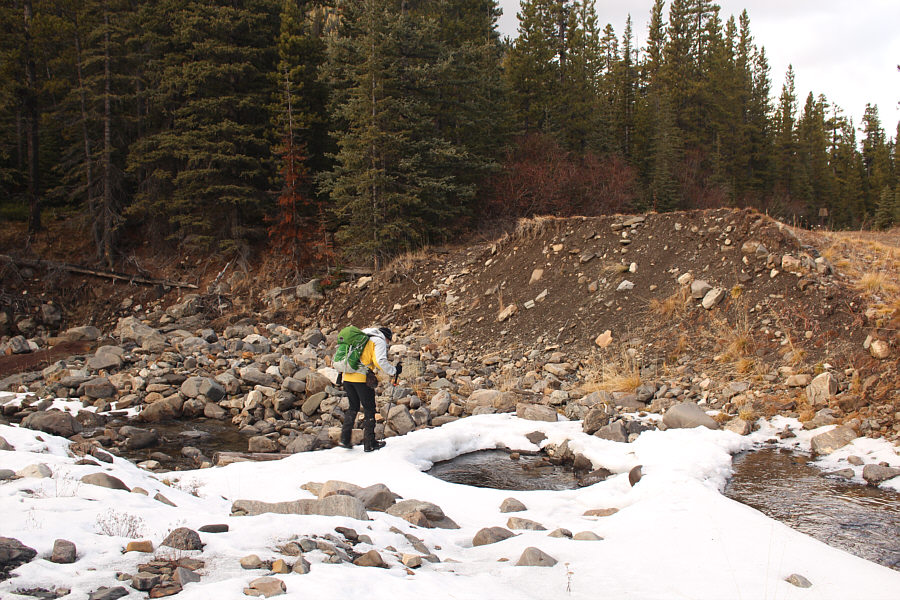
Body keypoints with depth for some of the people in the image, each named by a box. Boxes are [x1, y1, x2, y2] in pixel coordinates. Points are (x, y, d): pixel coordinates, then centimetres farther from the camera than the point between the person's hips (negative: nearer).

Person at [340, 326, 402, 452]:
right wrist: (393, 371, -4)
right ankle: (369, 443, 6)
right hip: (362, 378, -7)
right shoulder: (379, 340, 1)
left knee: (353, 407, 20)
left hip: (347, 376, 7)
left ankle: (345, 439, 14)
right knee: (369, 409, 4)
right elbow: (380, 361, -13)